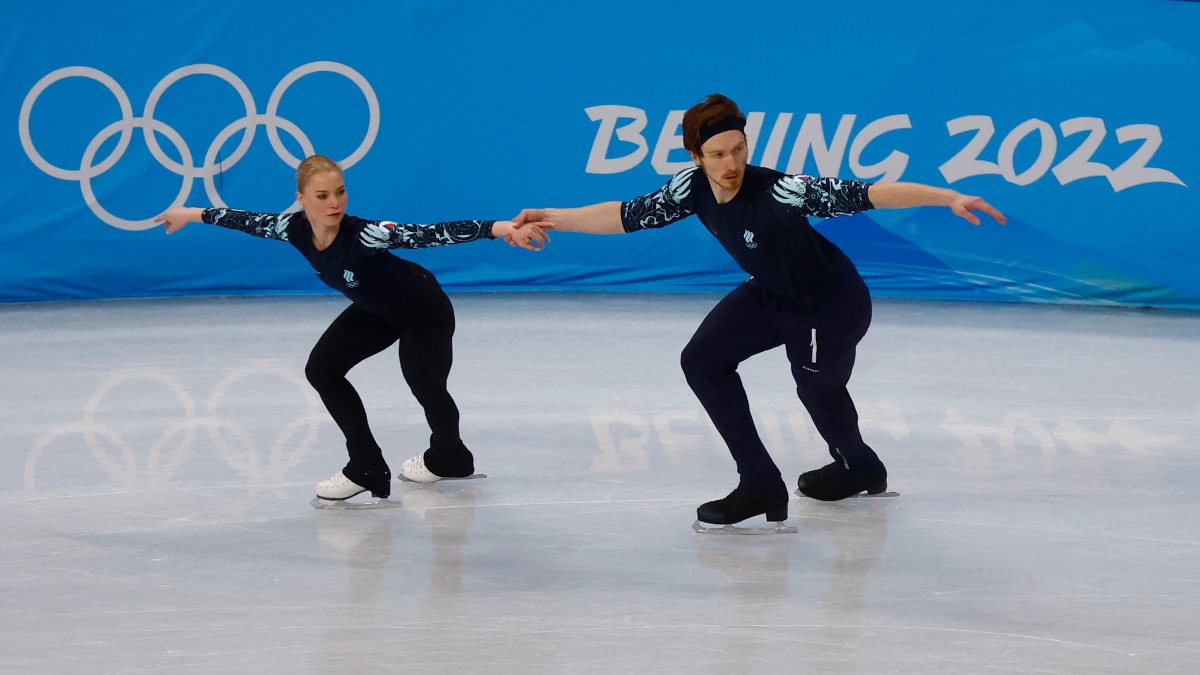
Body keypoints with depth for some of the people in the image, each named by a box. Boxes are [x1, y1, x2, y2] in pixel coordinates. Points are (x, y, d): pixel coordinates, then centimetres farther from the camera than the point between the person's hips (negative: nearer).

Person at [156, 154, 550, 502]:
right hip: (376, 311, 7)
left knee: (425, 386, 7)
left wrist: (499, 228, -62)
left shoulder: (364, 234, -40)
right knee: (322, 369, -1)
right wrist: (194, 214, 11)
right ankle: (367, 469, 10)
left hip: (424, 311, -7)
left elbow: (432, 234, -51)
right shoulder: (296, 229, -21)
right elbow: (251, 222, -1)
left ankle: (448, 457, 41)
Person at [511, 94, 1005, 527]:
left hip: (832, 307, -6)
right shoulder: (693, 187, -18)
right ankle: (760, 485, 10)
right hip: (769, 295, 6)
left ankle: (859, 468, 51)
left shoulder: (779, 192, -38)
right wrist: (551, 219, -6)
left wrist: (948, 198, -51)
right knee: (702, 360, 1)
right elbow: (626, 216, -5)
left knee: (818, 393, 15)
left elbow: (864, 194, -44)